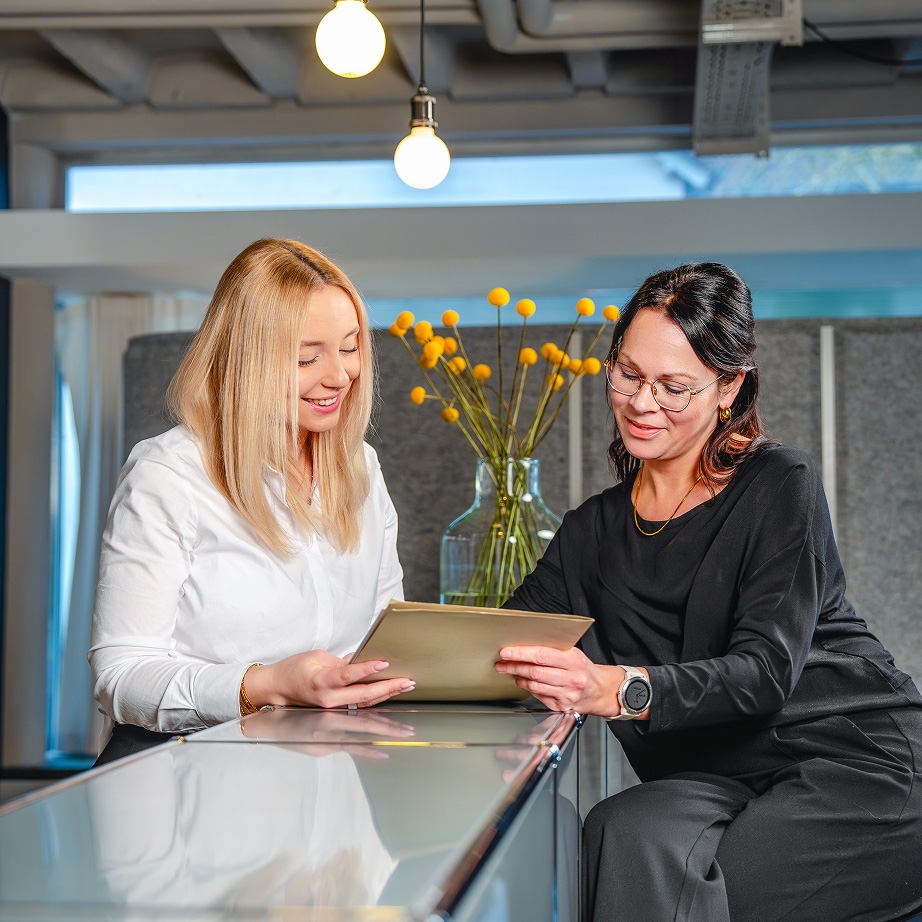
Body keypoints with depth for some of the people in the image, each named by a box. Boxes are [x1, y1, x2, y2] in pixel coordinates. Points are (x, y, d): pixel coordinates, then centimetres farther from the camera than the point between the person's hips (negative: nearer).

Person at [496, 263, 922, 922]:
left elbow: (766, 671, -15)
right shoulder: (595, 531, 14)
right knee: (627, 834, -29)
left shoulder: (779, 486, -4)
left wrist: (623, 689, -32)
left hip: (857, 763, -4)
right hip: (718, 782, 4)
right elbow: (507, 636, 5)